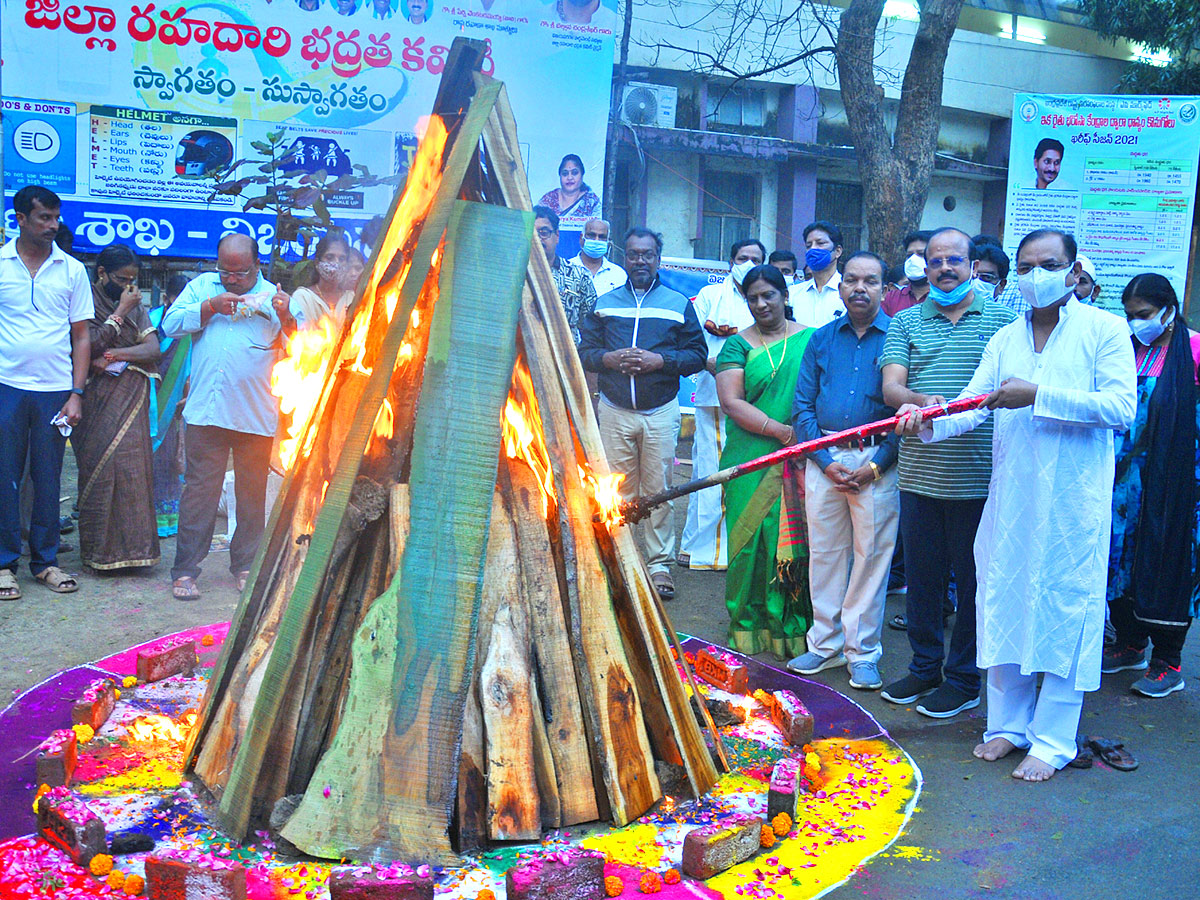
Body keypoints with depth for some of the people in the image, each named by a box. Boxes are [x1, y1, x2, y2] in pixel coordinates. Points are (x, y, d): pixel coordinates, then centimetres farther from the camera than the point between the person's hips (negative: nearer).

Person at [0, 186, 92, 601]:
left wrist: (76, 393, 1)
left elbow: (82, 337, 8)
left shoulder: (72, 270, 7)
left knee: (49, 479, 7)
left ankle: (45, 560, 17)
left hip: (55, 390, 1)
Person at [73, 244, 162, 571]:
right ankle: (100, 550, 0)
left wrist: (114, 356, -9)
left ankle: (129, 546, 2)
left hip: (131, 400, 4)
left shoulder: (135, 307, 14)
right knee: (100, 467, -8)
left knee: (132, 467, -4)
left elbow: (154, 349, 4)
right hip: (98, 400, -4)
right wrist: (120, 312, -10)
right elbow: (89, 345, -13)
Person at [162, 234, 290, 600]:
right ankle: (185, 570, 7)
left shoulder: (273, 296, 8)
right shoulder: (201, 286, 13)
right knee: (199, 491, 1)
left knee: (252, 494, 8)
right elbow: (171, 323, 3)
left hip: (256, 416, 0)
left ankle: (246, 565, 21)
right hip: (206, 412, 0)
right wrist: (210, 307, -8)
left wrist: (286, 318, -19)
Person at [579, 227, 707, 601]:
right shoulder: (605, 303, 13)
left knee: (658, 489, -1)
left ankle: (659, 564, 7)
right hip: (615, 411, 1)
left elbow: (698, 355, 2)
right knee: (618, 490, 2)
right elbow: (584, 351, 9)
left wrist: (659, 360, -12)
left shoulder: (679, 304, 8)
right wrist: (610, 358, -11)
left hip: (661, 412, -1)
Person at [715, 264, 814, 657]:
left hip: (801, 463, 0)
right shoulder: (738, 345, 8)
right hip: (752, 461, 0)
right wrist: (782, 431, -14)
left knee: (797, 543, -2)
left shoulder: (811, 340, 10)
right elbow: (731, 402, -4)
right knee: (752, 541, 0)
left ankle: (793, 631, 9)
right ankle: (750, 629, 12)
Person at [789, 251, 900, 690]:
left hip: (877, 461, -3)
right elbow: (803, 406, 9)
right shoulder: (821, 340, 10)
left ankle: (863, 652, 12)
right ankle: (826, 643, 21)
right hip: (825, 460, 3)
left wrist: (876, 465, -10)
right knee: (824, 554, 8)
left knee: (871, 556, 1)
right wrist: (826, 460, -4)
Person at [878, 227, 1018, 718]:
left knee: (972, 578, 5)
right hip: (919, 471, 3)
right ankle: (925, 667, 28)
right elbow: (891, 387, -1)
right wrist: (922, 401, -22)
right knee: (921, 575, 12)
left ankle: (963, 678, 19)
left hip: (979, 475, -2)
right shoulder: (906, 322, 10)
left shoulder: (1002, 318, 5)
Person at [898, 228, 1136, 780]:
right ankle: (1009, 723, 25)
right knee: (1004, 605, 10)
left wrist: (1037, 395, -19)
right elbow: (975, 405, 1)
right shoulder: (1004, 340, 12)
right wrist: (928, 423, -18)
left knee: (1065, 611, 0)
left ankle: (1053, 741, 11)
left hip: (1074, 500, -4)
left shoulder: (1104, 329, -1)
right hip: (1011, 497, 5)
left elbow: (1120, 406, -13)